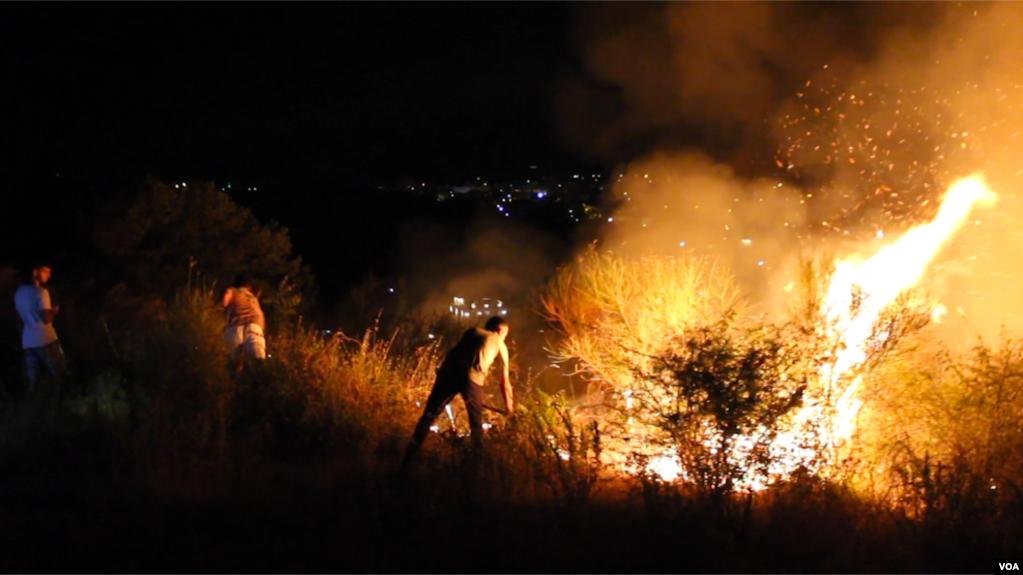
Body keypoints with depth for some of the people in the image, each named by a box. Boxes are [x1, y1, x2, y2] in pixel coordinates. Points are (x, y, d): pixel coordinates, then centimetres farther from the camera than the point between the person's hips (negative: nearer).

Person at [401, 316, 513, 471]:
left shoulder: (472, 332, 33)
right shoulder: (500, 344, 27)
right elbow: (505, 381, 34)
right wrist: (509, 406, 46)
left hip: (448, 371, 2)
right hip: (472, 377, -2)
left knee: (428, 416, 6)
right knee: (476, 423, 19)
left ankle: (407, 461, -1)